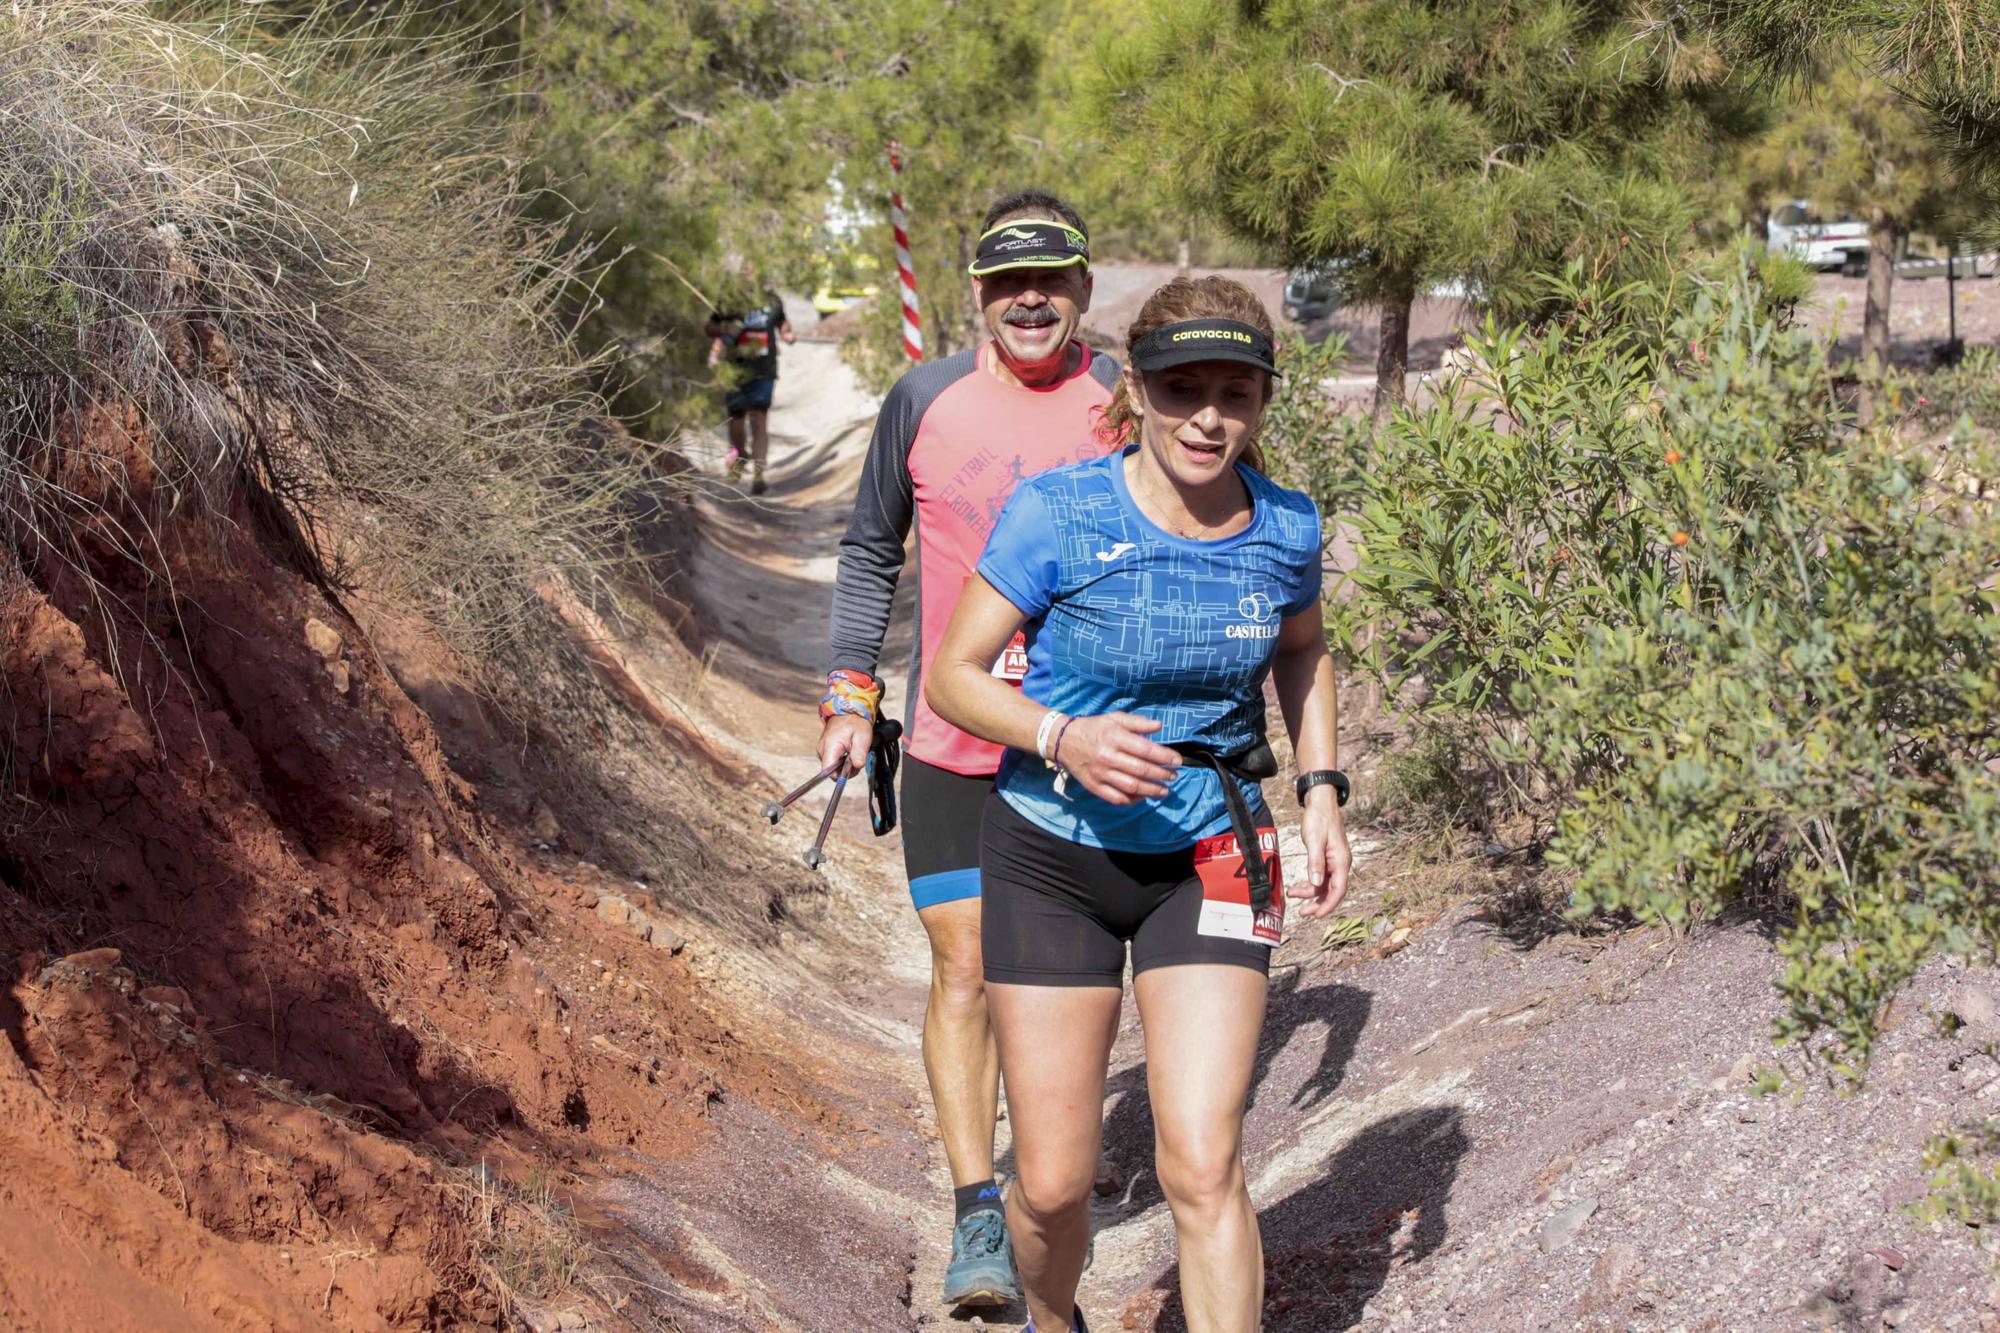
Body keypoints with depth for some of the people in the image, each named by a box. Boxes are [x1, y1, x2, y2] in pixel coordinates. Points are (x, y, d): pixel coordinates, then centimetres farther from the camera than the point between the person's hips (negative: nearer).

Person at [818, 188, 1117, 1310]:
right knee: (964, 972, -5)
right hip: (953, 745, 0)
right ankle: (979, 1216, -2)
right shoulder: (926, 401, -2)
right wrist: (851, 693, 4)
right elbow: (871, 553, 10)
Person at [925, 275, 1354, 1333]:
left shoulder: (1284, 529, -6)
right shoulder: (1056, 514, -17)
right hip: (1053, 857, -1)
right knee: (1053, 1185, 5)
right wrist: (1065, 740, -28)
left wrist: (1322, 789, 3)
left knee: (1203, 1170, -12)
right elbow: (954, 677, -10)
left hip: (1207, 859, 2)